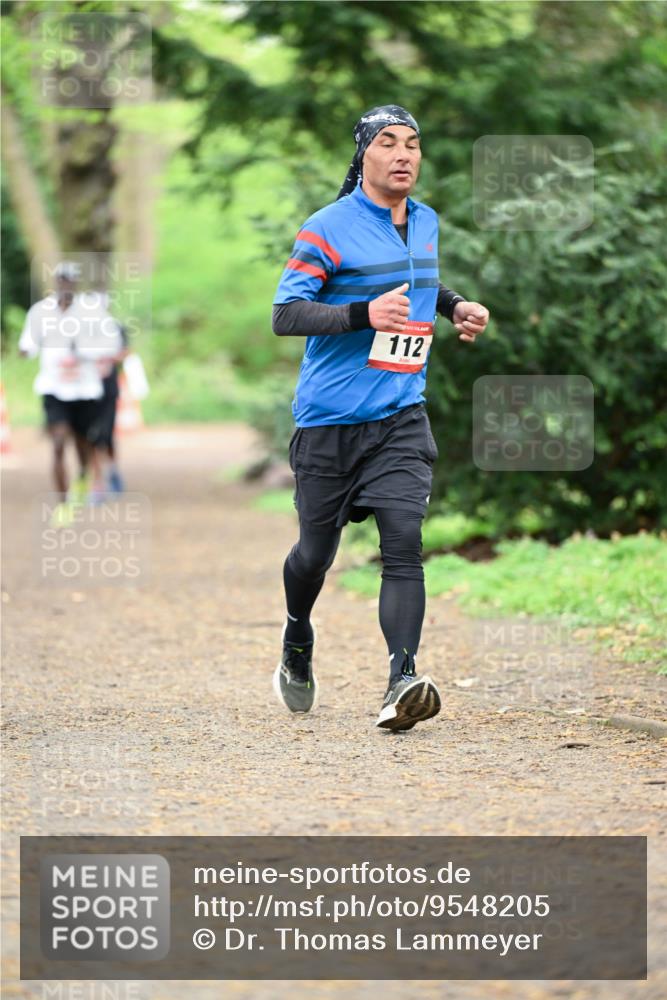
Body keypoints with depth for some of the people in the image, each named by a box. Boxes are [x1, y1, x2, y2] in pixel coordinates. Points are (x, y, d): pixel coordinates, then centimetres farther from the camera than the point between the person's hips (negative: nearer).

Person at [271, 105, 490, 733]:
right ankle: (296, 645, 39)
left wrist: (454, 305, 12)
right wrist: (364, 313, -30)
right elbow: (284, 315, -17)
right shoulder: (328, 228, -10)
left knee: (404, 544, -15)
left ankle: (402, 681, -25)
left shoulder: (426, 223, 10)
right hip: (329, 420, -3)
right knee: (316, 550, 9)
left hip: (400, 417, 3)